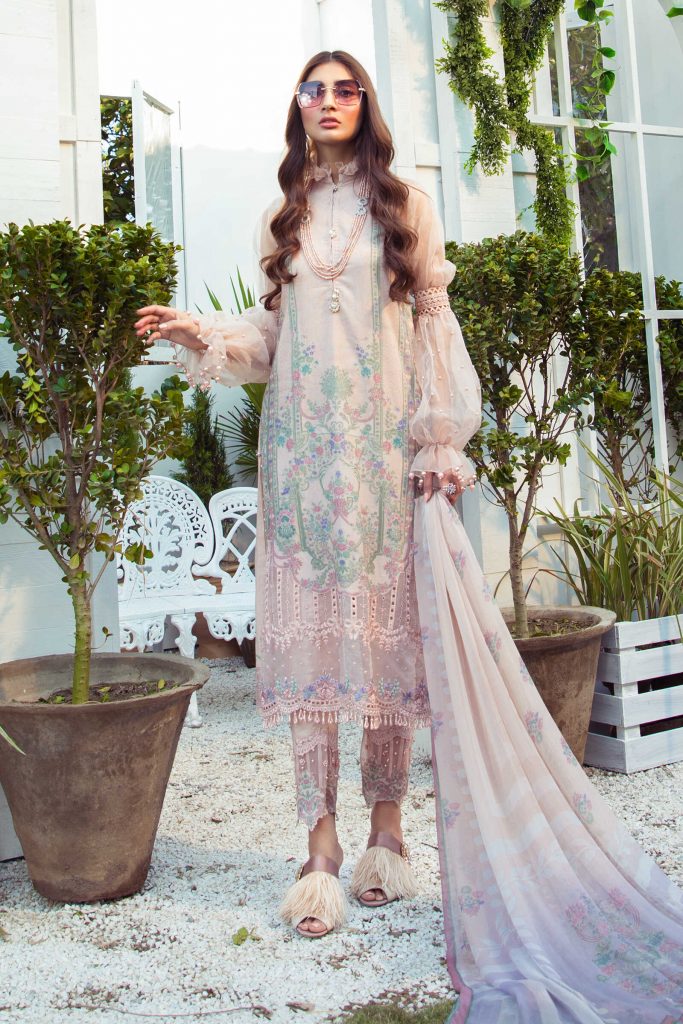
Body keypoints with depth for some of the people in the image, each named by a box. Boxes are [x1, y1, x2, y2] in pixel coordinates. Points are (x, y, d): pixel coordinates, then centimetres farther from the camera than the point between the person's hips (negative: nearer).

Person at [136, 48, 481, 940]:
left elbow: (435, 324, 6)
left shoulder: (406, 206, 12)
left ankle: (387, 824, 10)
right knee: (308, 625, -5)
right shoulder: (283, 220, 19)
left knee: (387, 621, -4)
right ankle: (322, 842, 1)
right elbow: (273, 333, 18)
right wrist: (203, 336, 0)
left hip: (386, 440, -2)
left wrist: (443, 438, -3)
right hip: (302, 443, 2)